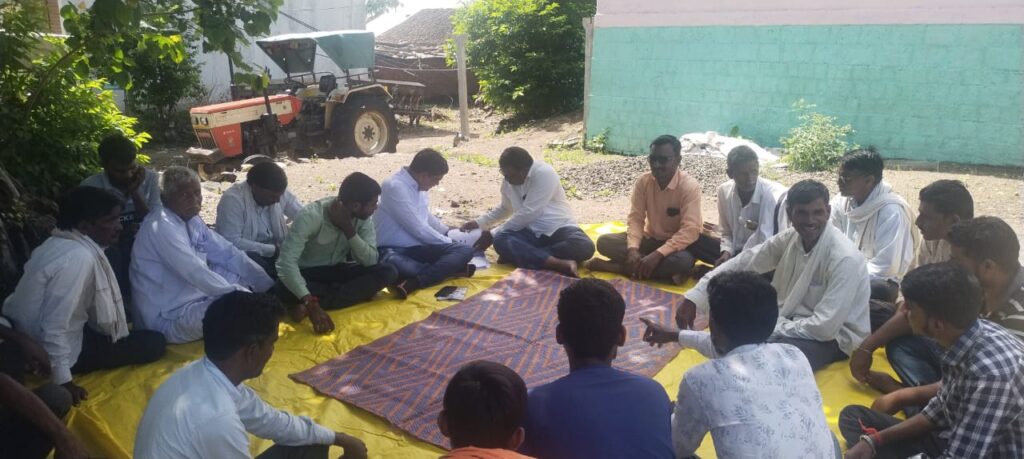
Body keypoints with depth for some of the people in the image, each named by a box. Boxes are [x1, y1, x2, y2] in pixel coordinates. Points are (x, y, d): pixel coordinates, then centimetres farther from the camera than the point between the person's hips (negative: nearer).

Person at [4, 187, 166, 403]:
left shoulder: (60, 242, 3)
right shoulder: (79, 258, -29)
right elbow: (54, 327, -31)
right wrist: (63, 381, -23)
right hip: (48, 355, -10)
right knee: (155, 343, -8)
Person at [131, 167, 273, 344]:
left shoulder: (193, 220, 5)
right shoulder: (162, 227, -21)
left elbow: (228, 254, 5)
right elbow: (195, 273, -29)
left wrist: (271, 287, -1)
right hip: (169, 318, -9)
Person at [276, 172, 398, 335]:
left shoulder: (362, 218, -11)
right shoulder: (311, 216, -28)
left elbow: (370, 260, -17)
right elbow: (286, 262, -37)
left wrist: (348, 229, -30)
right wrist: (311, 304, -47)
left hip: (338, 271, 5)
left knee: (388, 272, -20)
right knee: (284, 290, -39)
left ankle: (314, 304, -23)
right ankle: (356, 292, -20)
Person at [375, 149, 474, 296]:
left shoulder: (418, 186, 10)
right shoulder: (395, 187, -17)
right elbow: (418, 229, -17)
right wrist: (449, 243, -4)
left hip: (417, 247, 8)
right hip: (392, 250, -8)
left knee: (466, 250, -15)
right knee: (392, 264, -45)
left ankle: (413, 282, -31)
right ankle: (449, 268, -31)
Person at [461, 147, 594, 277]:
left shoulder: (545, 174, -18)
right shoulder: (509, 181, 5)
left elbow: (528, 213, -22)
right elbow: (505, 208, 26)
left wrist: (493, 234, -16)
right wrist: (479, 223, 13)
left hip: (559, 228, -4)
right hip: (532, 232, 5)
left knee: (584, 247, -37)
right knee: (500, 240, -29)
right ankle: (562, 264, -41)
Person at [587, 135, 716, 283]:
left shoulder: (690, 186, -20)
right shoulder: (643, 181, -7)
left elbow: (690, 230, -27)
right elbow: (635, 218, -9)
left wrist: (657, 254, -36)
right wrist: (633, 249, -29)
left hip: (676, 244, -4)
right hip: (650, 239, 4)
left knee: (682, 261, -40)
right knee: (604, 242, -17)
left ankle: (615, 267, -27)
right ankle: (665, 271, -22)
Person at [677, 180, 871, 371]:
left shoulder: (845, 258, -26)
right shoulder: (790, 238, -6)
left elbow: (826, 327, -28)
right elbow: (742, 263, -4)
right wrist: (693, 298, -12)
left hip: (834, 336, -7)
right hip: (793, 320, 7)